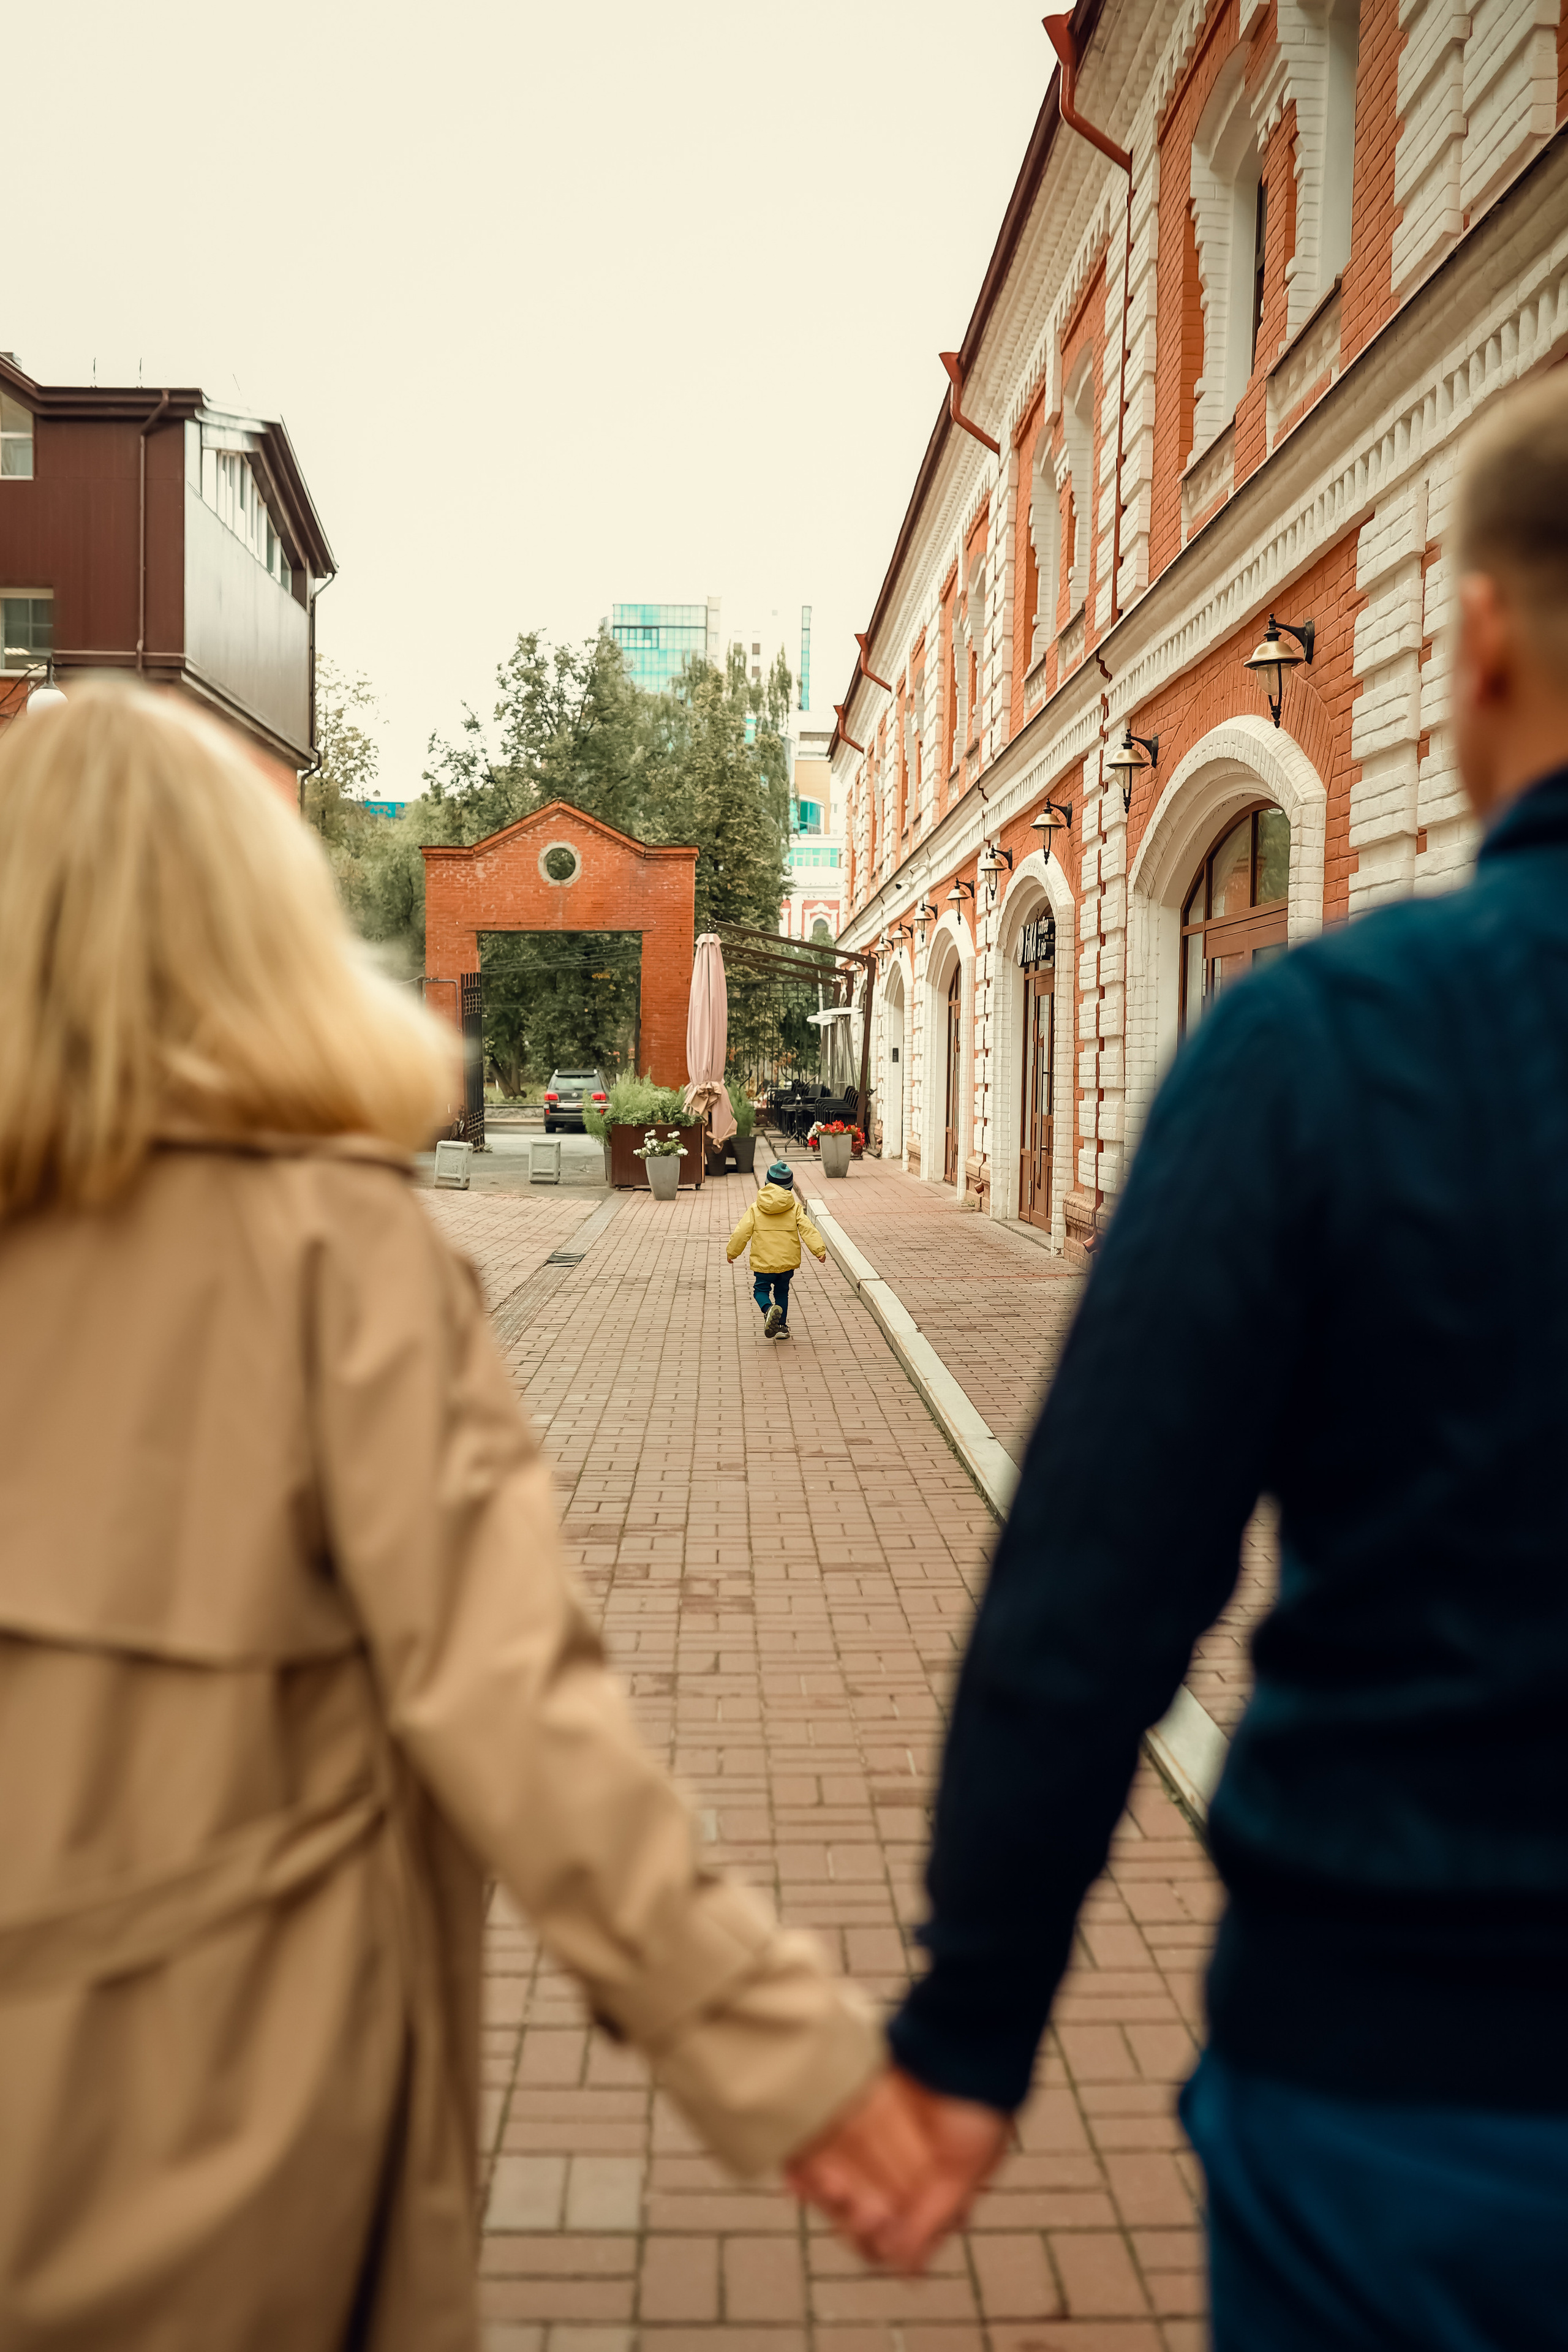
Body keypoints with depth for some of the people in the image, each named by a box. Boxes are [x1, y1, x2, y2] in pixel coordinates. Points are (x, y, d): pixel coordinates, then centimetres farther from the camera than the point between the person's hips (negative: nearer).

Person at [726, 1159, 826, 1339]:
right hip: (788, 1261, 2)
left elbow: (742, 1231, -2)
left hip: (764, 1262, -2)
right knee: (782, 1291, 19)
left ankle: (769, 1309, -21)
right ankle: (782, 1327, 19)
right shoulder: (795, 1209, -1)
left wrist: (732, 1252, 10)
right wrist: (819, 1249, -9)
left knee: (761, 1289, 11)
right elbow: (808, 1229, -8)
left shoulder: (755, 1209, -3)